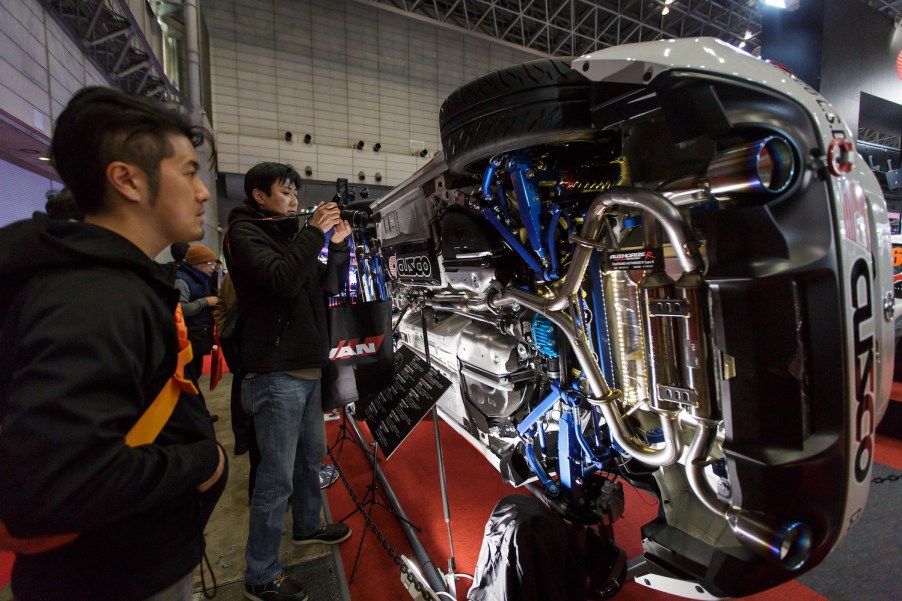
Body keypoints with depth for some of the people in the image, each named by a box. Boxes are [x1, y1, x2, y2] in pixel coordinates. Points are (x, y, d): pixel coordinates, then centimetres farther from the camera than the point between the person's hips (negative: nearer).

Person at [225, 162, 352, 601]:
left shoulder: (290, 235, 18)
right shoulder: (244, 232, -6)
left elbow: (330, 285, 16)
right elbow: (282, 281, -24)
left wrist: (337, 245, 2)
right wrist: (315, 231, -18)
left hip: (307, 368, 9)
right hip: (275, 374, -9)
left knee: (311, 454, 22)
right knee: (277, 476, -1)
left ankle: (307, 525, 43)